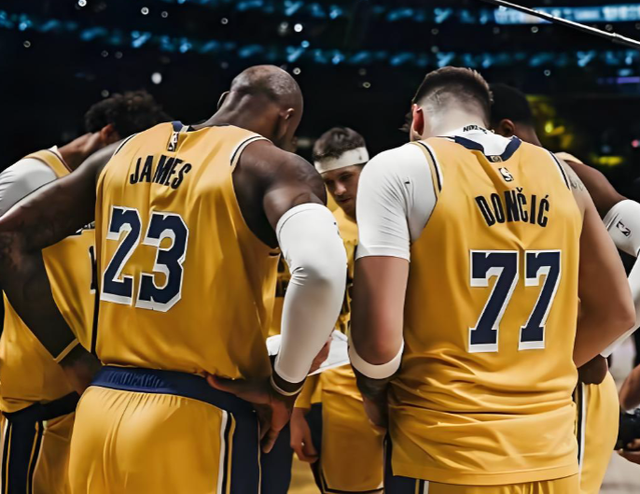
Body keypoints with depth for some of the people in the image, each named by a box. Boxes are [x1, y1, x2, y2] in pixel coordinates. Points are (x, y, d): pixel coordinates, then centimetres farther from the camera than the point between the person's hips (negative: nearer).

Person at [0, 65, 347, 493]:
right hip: (197, 421, -5)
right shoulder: (272, 166, -5)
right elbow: (321, 271, -25)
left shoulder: (121, 154, 11)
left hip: (101, 410, 5)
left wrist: (74, 357, 13)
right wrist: (284, 386, -10)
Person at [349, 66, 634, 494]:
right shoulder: (559, 173, 7)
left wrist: (375, 390, 3)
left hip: (444, 458, -4)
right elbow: (617, 311, 14)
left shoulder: (400, 168, -7)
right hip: (551, 454, 4)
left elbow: (379, 334, -16)